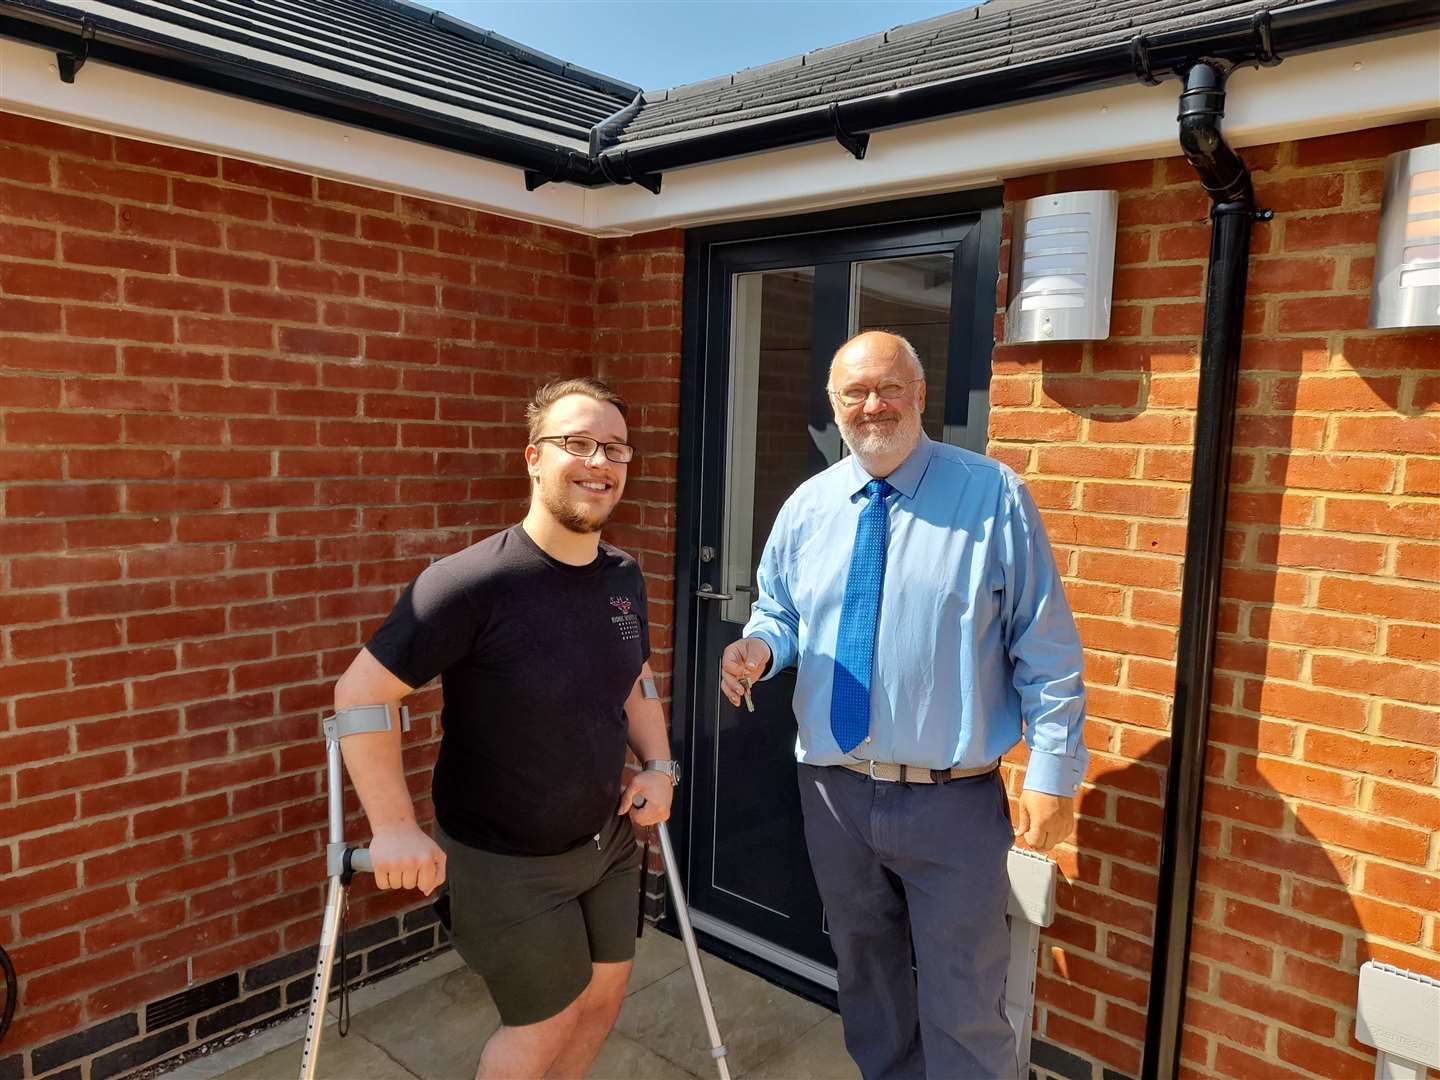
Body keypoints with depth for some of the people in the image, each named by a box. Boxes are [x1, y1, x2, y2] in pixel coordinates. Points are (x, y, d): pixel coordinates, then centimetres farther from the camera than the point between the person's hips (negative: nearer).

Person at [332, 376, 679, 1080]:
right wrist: (395, 829, -24)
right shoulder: (472, 582, -27)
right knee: (547, 1021, 11)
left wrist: (658, 765, -1)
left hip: (607, 837, 7)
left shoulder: (624, 577, -4)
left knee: (605, 993, 22)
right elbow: (361, 692, -23)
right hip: (506, 862, -6)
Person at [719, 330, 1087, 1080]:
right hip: (833, 791, 4)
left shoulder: (992, 495, -8)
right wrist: (759, 646, -9)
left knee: (963, 1009, 10)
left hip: (953, 800, -4)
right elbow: (779, 614, 14)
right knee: (865, 978, 24)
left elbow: (1046, 648, -7)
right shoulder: (806, 506, 3)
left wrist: (1053, 771, -11)